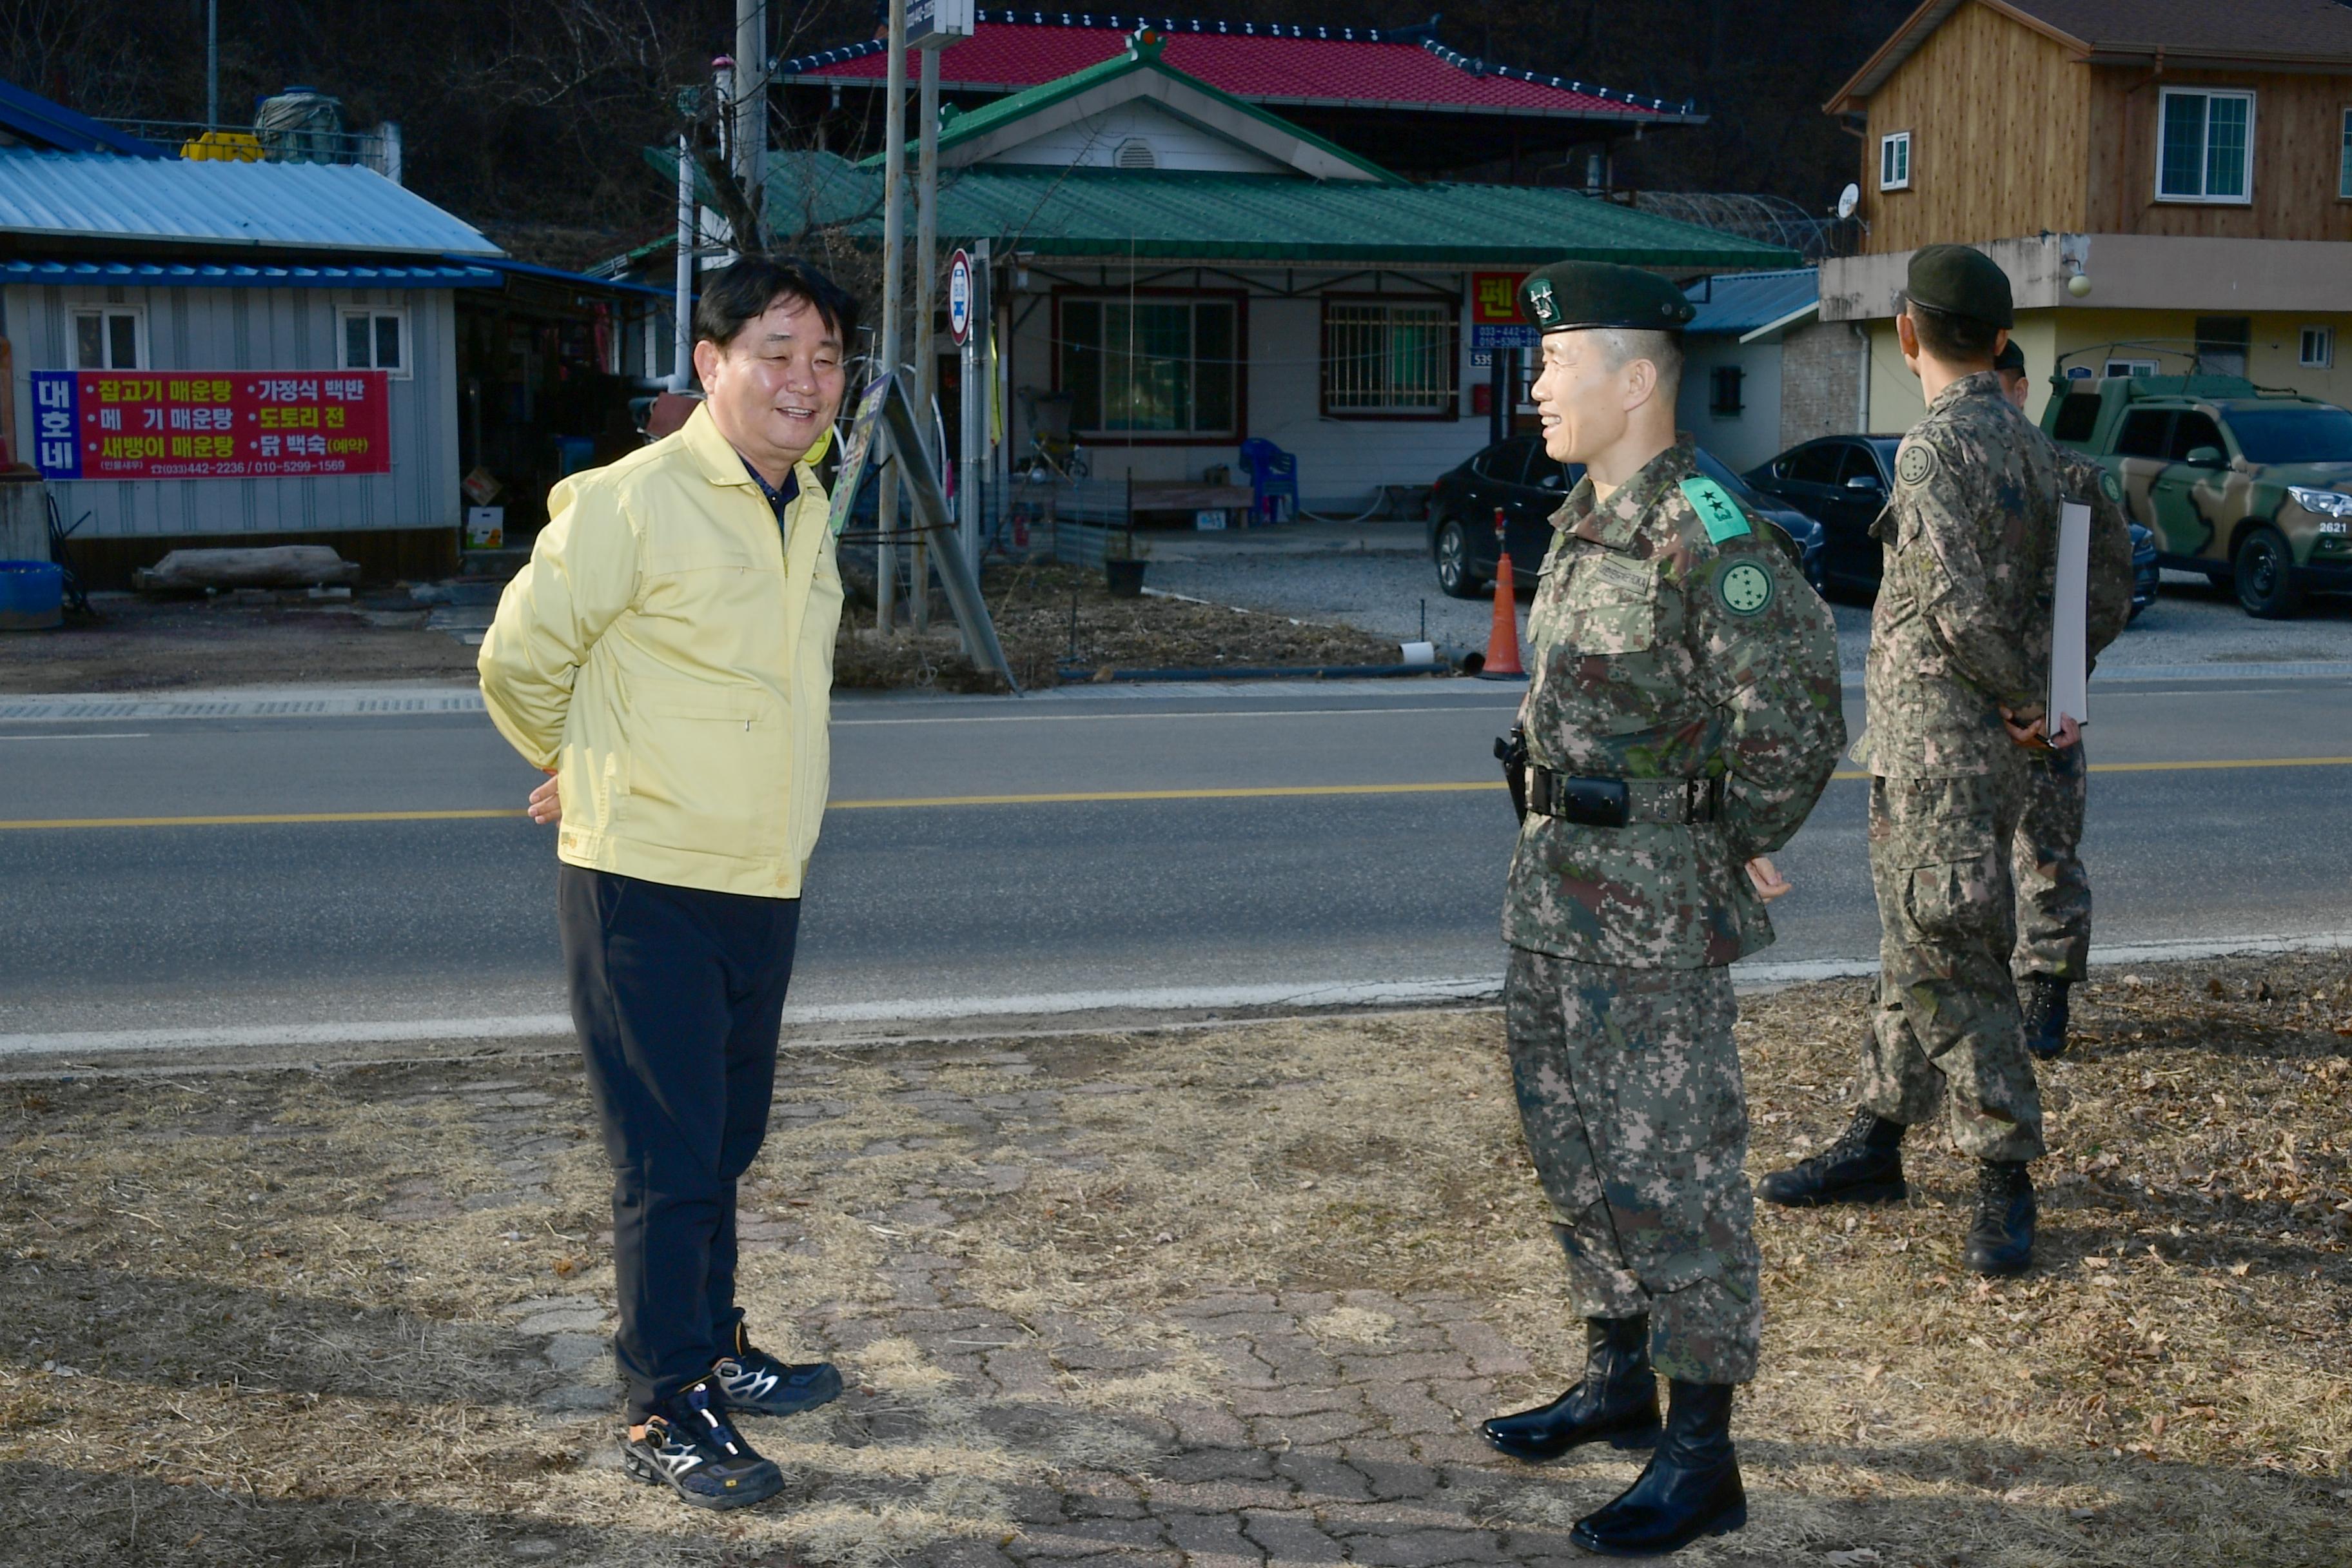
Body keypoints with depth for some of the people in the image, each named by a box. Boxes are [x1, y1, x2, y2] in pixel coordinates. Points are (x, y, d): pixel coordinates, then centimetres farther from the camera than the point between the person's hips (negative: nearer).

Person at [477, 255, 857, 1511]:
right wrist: (589, 777, 9)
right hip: (646, 890, -7)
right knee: (667, 1161, -1)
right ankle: (664, 1416, 11)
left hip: (761, 888, 7)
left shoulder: (806, 512, 9)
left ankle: (712, 1352, 35)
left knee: (722, 1146, 19)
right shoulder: (630, 504, -16)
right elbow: (518, 663, -7)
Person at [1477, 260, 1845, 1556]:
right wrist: (1554, 840, 17)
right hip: (1555, 885, 10)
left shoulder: (1701, 527, -18)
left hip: (1653, 907, -9)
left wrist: (1739, 844, -13)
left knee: (1669, 1167, -3)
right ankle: (1619, 1378, 34)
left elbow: (1796, 694, -24)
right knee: (1574, 1147, 18)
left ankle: (1701, 1457, 7)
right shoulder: (1584, 522, 11)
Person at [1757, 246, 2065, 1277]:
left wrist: (2024, 700, -7)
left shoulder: (1934, 449, -16)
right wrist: (2039, 701, 0)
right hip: (1987, 743, 10)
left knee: (1955, 964, -5)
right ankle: (1877, 1143, 26)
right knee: (1913, 953, 16)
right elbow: (2048, 601, 9)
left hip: (1938, 750, -10)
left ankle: (2005, 1180, 2)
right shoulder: (2034, 452, 12)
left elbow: (1963, 610, -21)